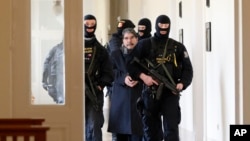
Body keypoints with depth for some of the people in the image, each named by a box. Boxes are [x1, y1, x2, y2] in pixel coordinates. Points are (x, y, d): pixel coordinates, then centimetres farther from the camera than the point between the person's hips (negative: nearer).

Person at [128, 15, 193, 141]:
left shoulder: (178, 47, 8)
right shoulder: (145, 44, 5)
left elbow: (188, 69, 6)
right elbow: (131, 65, 2)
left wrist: (182, 84, -12)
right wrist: (142, 76, -13)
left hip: (170, 93, -1)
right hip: (150, 93, 1)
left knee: (171, 129, -11)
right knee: (150, 128, 9)